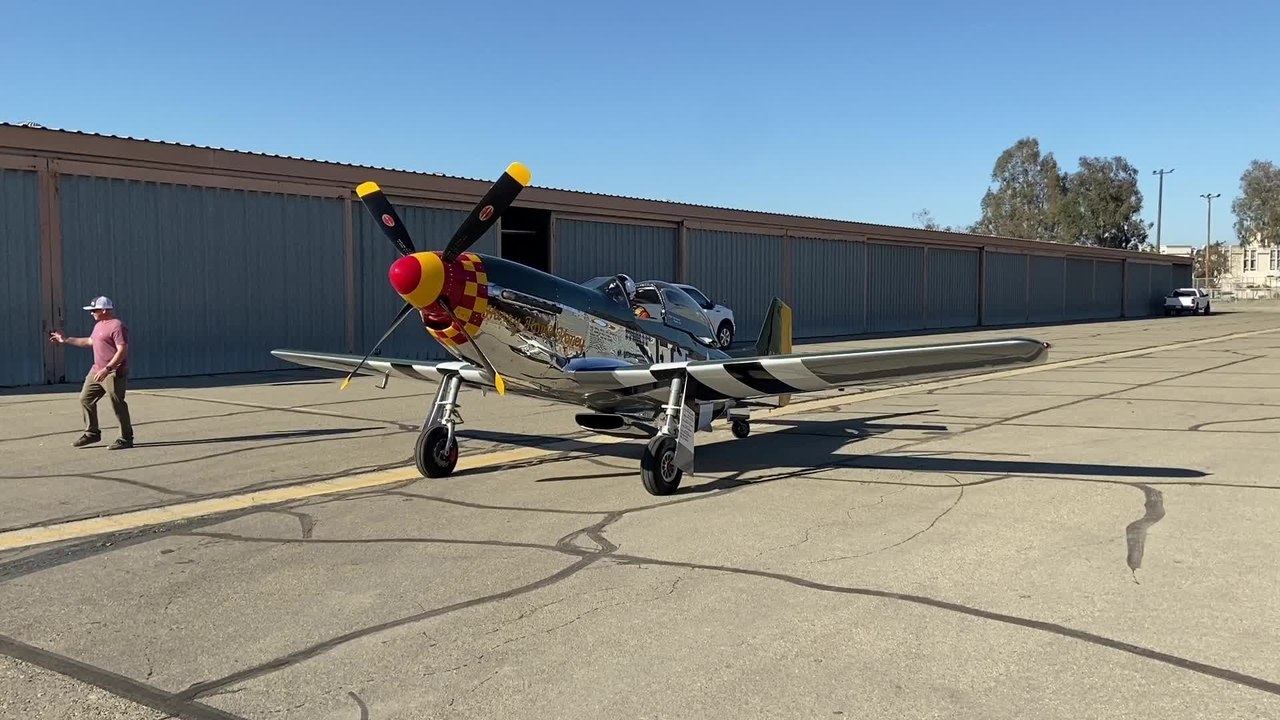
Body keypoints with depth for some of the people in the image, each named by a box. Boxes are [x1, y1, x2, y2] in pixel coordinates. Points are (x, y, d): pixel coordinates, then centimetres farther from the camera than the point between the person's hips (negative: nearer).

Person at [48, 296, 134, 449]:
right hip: (97, 371, 10)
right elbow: (90, 341, 33)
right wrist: (66, 340, 33)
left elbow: (122, 351, -23)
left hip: (113, 373, -10)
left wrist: (107, 369, -26)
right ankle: (92, 433, 25)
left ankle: (126, 439, 1)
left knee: (117, 405, -7)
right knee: (85, 399, 13)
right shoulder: (99, 325, 17)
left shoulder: (117, 326, -16)